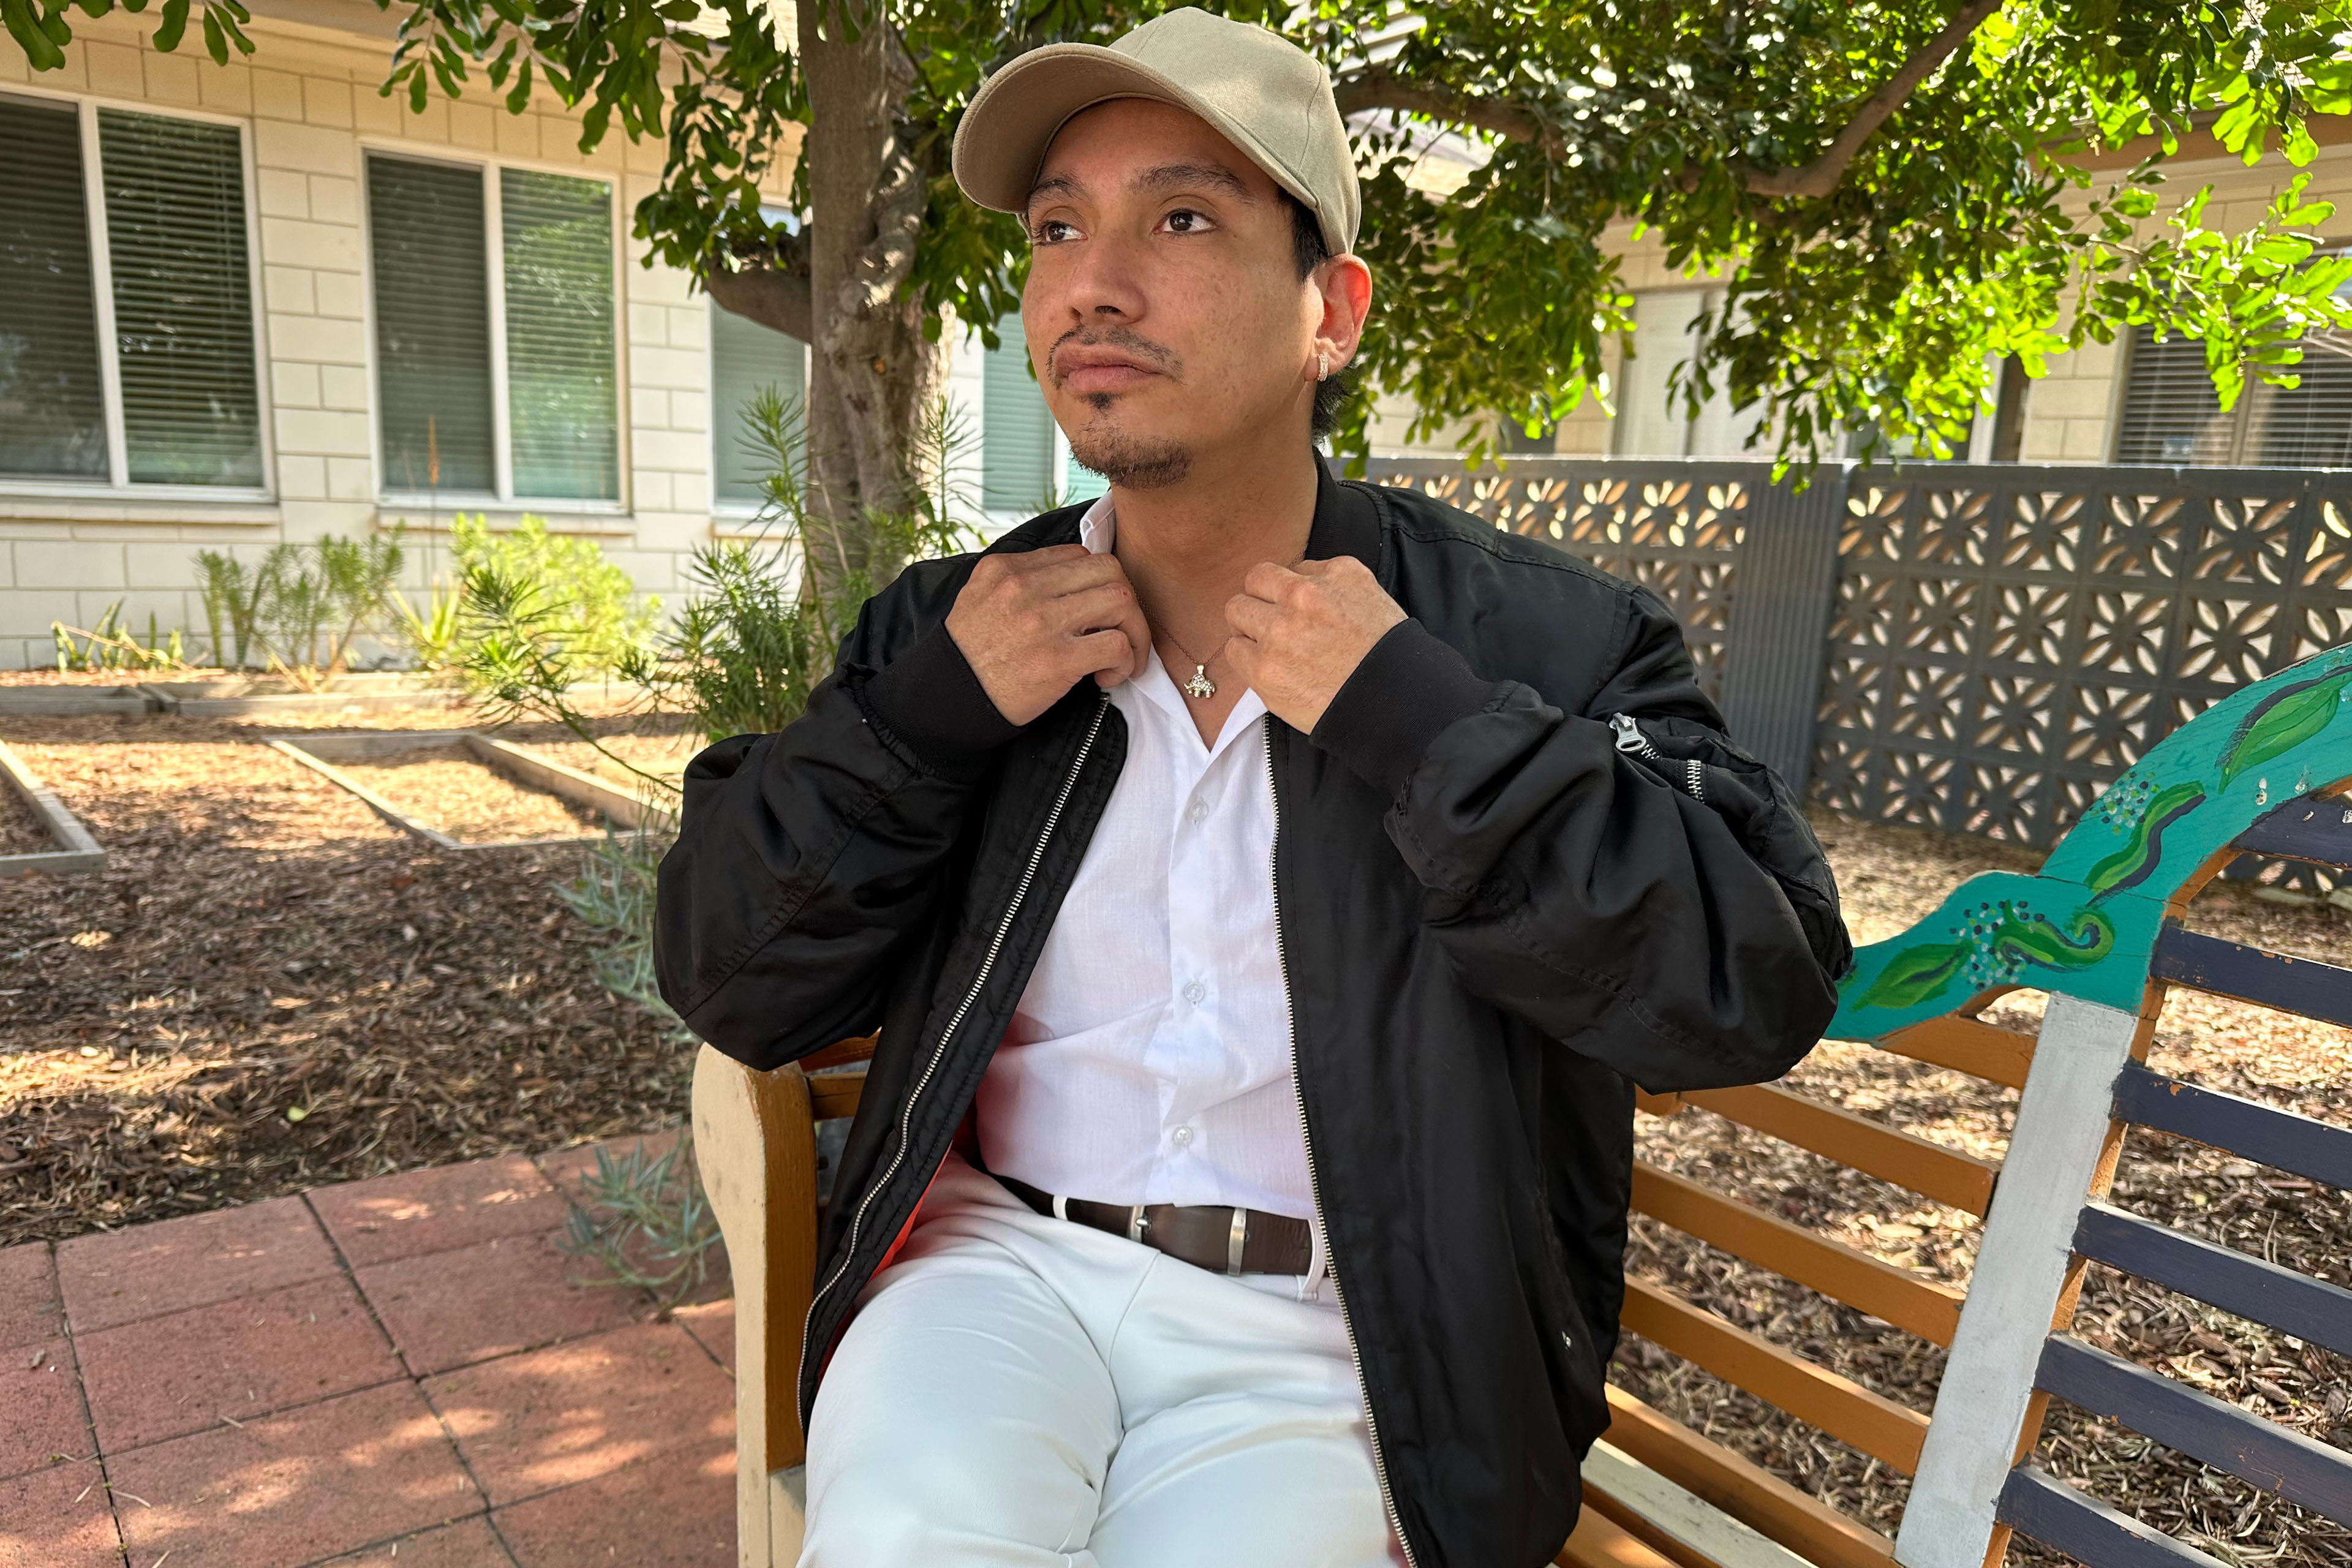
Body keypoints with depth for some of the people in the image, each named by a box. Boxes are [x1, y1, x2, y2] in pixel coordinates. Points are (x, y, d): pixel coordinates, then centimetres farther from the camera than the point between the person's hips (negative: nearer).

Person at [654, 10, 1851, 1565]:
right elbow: (734, 993, 4)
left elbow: (1763, 987, -11)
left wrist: (1418, 718, -18)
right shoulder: (950, 634, 4)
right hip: (1004, 1267, 1)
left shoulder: (1538, 639, -4)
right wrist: (919, 716, -11)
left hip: (1323, 1343, 0)